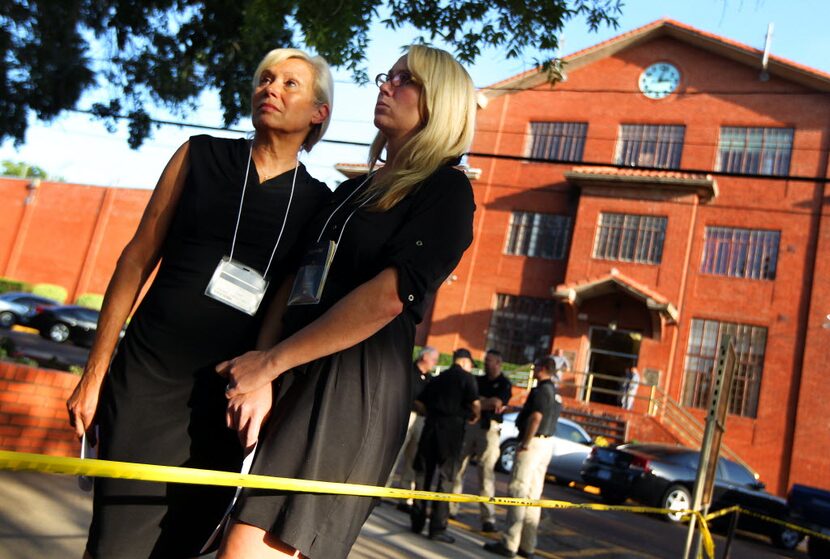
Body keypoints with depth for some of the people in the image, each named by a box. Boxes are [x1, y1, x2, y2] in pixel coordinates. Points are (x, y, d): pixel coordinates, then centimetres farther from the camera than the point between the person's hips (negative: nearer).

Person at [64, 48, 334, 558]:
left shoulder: (320, 203, 4)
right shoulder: (201, 156, 5)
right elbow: (139, 258, 6)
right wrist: (95, 373, 4)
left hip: (227, 398, 0)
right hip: (147, 378, 0)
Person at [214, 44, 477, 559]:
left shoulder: (446, 189, -1)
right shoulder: (353, 190, 23)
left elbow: (390, 296, -15)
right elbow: (296, 285, 17)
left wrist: (271, 362, -12)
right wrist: (255, 374, 1)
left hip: (357, 386, -7)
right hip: (300, 381, 7)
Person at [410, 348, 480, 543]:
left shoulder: (439, 378, 17)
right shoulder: (466, 377, 0)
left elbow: (419, 401, 16)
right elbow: (475, 403, -13)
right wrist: (476, 416, 6)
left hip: (432, 426, 5)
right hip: (452, 428, -5)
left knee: (424, 474, 13)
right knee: (445, 478, 1)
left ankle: (417, 521, 18)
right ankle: (437, 528, 2)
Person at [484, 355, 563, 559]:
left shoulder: (541, 390, -14)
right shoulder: (555, 393, 16)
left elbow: (535, 417, -24)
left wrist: (525, 443, -20)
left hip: (534, 443, -9)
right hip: (547, 443, 9)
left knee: (518, 491, -7)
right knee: (533, 495, 12)